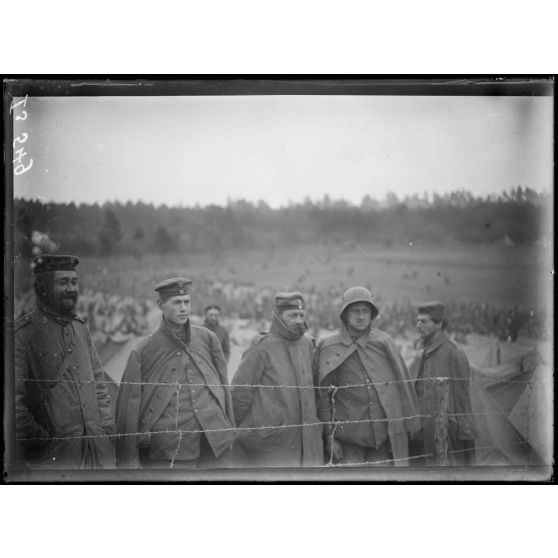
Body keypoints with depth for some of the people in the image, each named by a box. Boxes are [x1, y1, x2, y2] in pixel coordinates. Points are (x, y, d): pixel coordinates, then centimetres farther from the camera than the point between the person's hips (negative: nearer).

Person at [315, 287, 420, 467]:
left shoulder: (384, 342, 4)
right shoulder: (328, 348, -1)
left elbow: (403, 384, 8)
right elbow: (323, 397, 1)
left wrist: (408, 425, 6)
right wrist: (329, 436, -2)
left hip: (384, 434, 2)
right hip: (348, 436, -1)